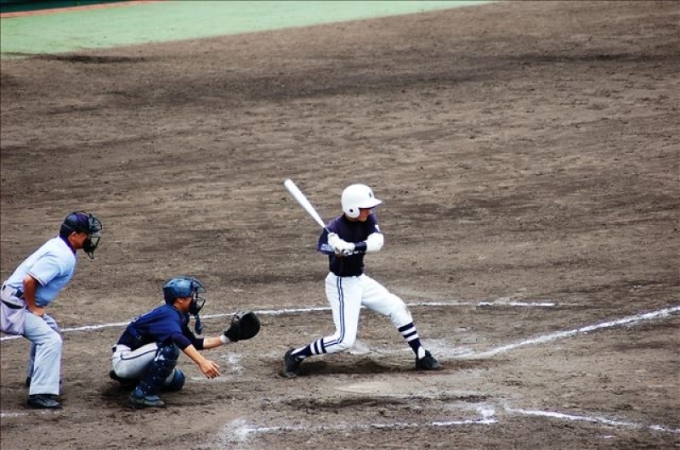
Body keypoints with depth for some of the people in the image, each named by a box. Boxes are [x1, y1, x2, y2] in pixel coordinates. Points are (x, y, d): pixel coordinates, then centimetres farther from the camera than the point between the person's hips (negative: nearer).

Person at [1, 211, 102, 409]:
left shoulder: (60, 247, 8)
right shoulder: (61, 257, -23)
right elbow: (29, 280, -32)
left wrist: (36, 307, 13)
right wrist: (33, 308, -18)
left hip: (26, 303, 10)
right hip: (17, 304, -10)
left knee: (49, 330, 29)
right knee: (51, 340, -18)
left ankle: (37, 376, 44)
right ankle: (41, 393, -25)